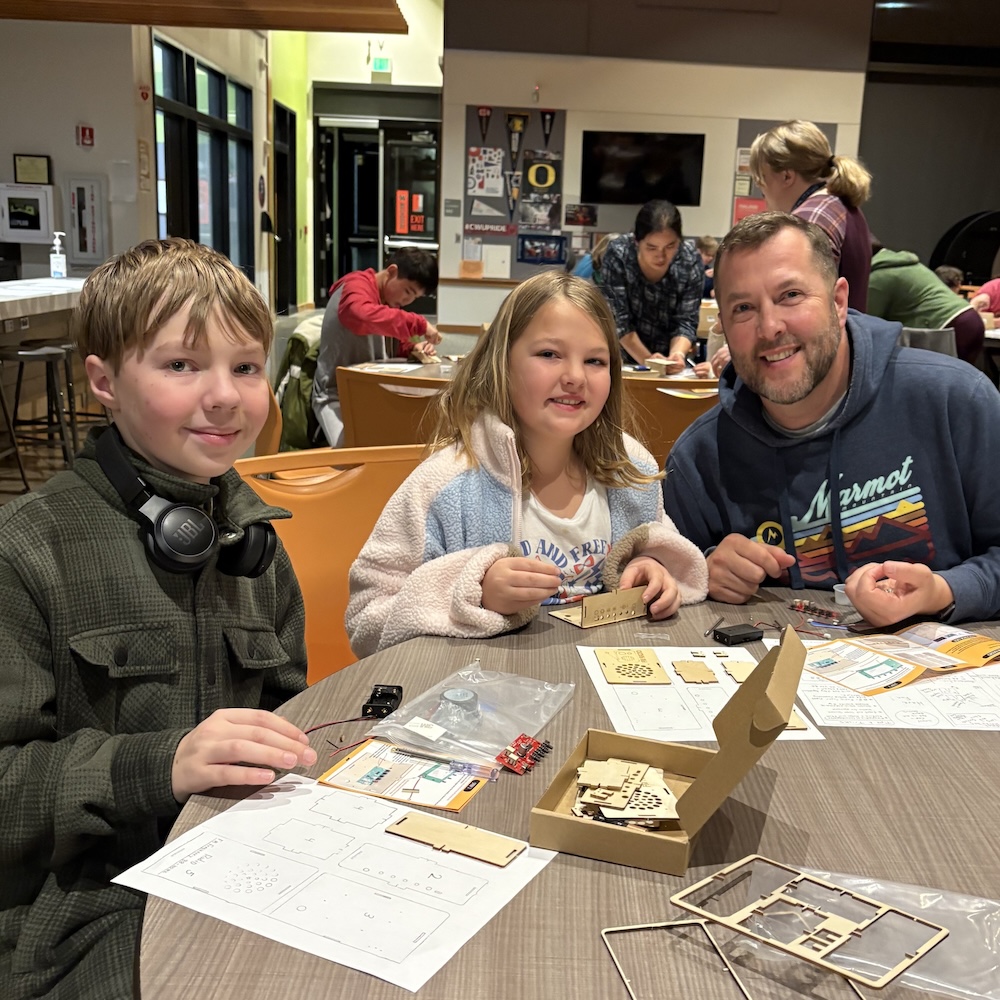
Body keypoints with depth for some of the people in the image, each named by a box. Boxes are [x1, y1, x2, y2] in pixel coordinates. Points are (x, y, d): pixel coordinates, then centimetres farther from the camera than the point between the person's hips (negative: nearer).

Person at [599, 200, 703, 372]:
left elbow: (686, 321, -10)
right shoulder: (617, 254, -17)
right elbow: (618, 319, -17)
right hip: (622, 358, -2)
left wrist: (677, 354, -28)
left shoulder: (690, 261, -11)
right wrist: (646, 359, -27)